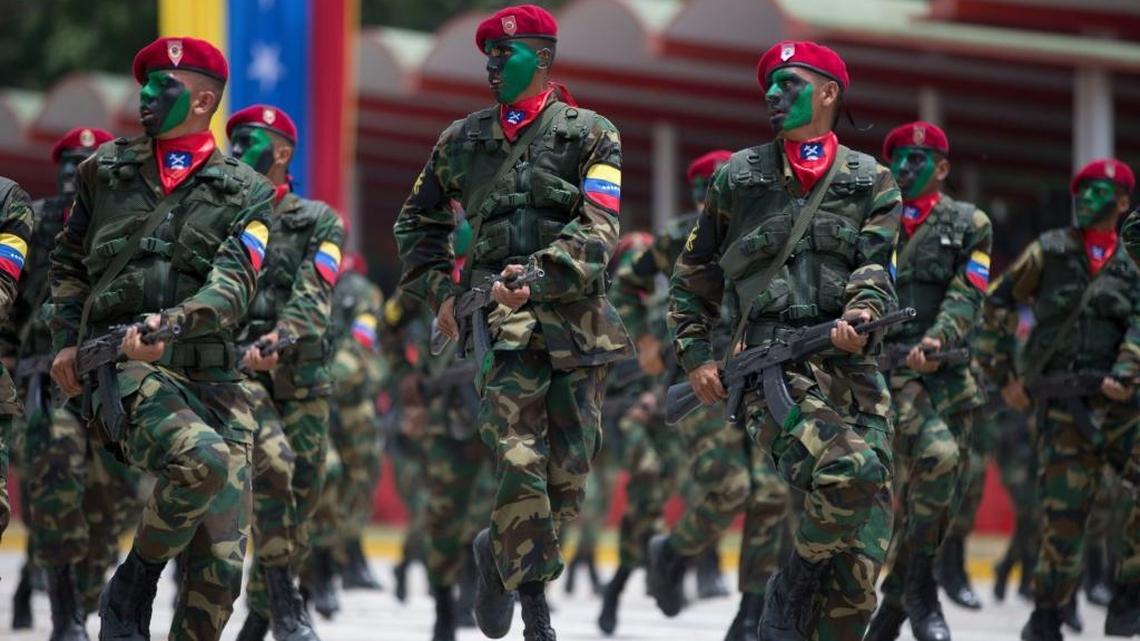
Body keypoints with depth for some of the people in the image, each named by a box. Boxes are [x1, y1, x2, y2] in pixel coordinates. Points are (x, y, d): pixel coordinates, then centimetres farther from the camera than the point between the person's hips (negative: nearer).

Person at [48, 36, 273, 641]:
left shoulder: (246, 194, 7)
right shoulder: (107, 169, 13)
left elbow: (233, 288, -8)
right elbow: (67, 262, 26)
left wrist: (173, 323, -26)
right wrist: (66, 340, 13)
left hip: (212, 374, 2)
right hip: (122, 365, -2)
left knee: (222, 560, -4)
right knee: (201, 457, -34)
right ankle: (130, 587, -13)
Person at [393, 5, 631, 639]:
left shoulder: (590, 136, 4)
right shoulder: (464, 140, 13)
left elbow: (597, 231, -9)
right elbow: (419, 222, 27)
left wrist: (537, 279, -22)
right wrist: (440, 291, 13)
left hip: (579, 323, 0)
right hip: (503, 324, 0)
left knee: (569, 470, 5)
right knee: (519, 462, -16)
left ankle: (501, 552, 28)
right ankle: (532, 587, -4)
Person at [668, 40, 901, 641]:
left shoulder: (871, 181, 16)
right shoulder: (737, 176, 15)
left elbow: (876, 261, 2)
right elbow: (692, 276, 22)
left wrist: (862, 314, -19)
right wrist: (695, 355, 12)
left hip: (854, 366, 3)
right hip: (771, 366, -3)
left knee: (864, 549, -5)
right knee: (851, 469, -30)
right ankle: (792, 590, -12)